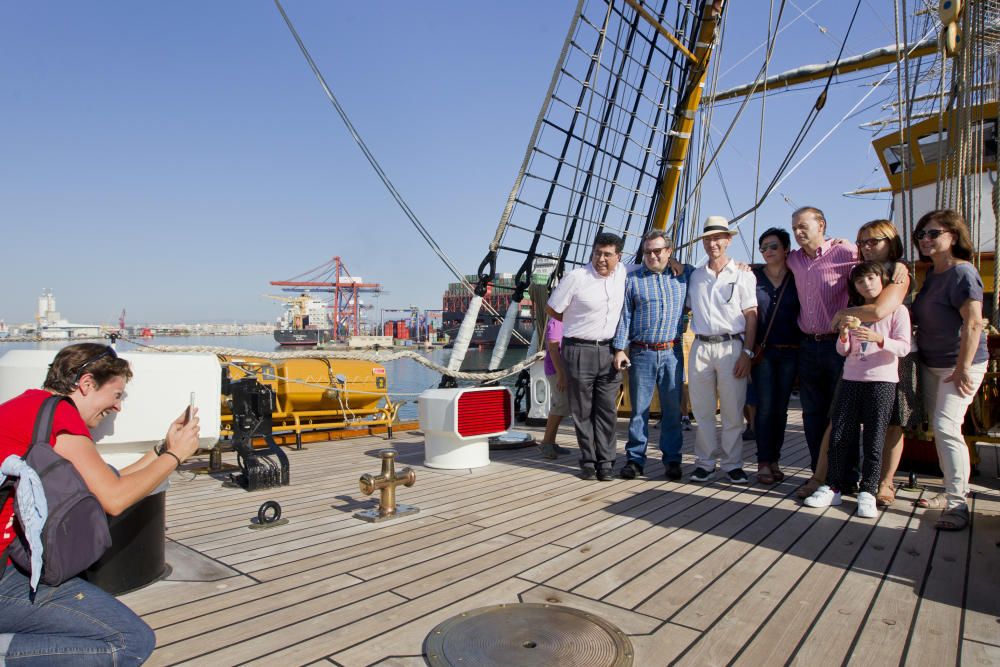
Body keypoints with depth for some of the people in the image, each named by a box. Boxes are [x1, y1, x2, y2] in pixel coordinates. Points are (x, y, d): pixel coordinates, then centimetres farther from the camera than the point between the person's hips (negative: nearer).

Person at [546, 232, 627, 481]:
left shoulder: (623, 274, 4)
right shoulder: (576, 277, -11)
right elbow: (552, 309, -2)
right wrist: (578, 324, 6)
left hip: (609, 351, 4)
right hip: (579, 351, -3)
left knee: (607, 410, 4)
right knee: (583, 411, 5)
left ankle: (606, 462, 13)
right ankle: (588, 461, 16)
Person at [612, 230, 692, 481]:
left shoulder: (685, 274, 8)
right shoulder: (632, 279, 4)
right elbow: (624, 316, 4)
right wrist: (620, 349, -1)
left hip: (672, 352, 2)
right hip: (641, 353, -1)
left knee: (673, 409, 8)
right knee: (639, 409, 4)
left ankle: (672, 459, 19)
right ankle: (635, 459, 13)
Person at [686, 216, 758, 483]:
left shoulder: (742, 275, 4)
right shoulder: (695, 276, 13)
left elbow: (751, 317, 0)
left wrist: (747, 353, -7)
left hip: (731, 347, -2)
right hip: (701, 347, 3)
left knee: (733, 411, 2)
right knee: (702, 410, 6)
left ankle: (732, 464, 13)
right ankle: (704, 462, 16)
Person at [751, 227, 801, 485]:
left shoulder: (797, 279, 5)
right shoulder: (753, 277, 3)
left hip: (789, 352, 1)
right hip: (762, 350, -1)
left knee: (781, 408, 7)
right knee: (765, 406, -5)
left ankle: (774, 461, 16)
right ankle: (763, 463, 2)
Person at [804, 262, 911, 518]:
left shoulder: (897, 310, 3)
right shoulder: (853, 312, 15)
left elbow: (904, 348, -8)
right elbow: (843, 351, 9)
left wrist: (879, 339, -25)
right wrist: (844, 334, -11)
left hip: (882, 380, -4)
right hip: (851, 379, 4)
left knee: (874, 439, -2)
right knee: (839, 435, 1)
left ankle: (867, 492, 4)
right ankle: (832, 487, 7)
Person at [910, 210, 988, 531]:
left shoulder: (962, 273, -16)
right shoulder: (932, 274, 11)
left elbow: (973, 324, -23)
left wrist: (963, 368, -23)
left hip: (960, 364, -9)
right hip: (931, 364, 9)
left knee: (946, 427, -15)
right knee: (939, 428, 12)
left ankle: (959, 505, -8)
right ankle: (951, 493, 25)